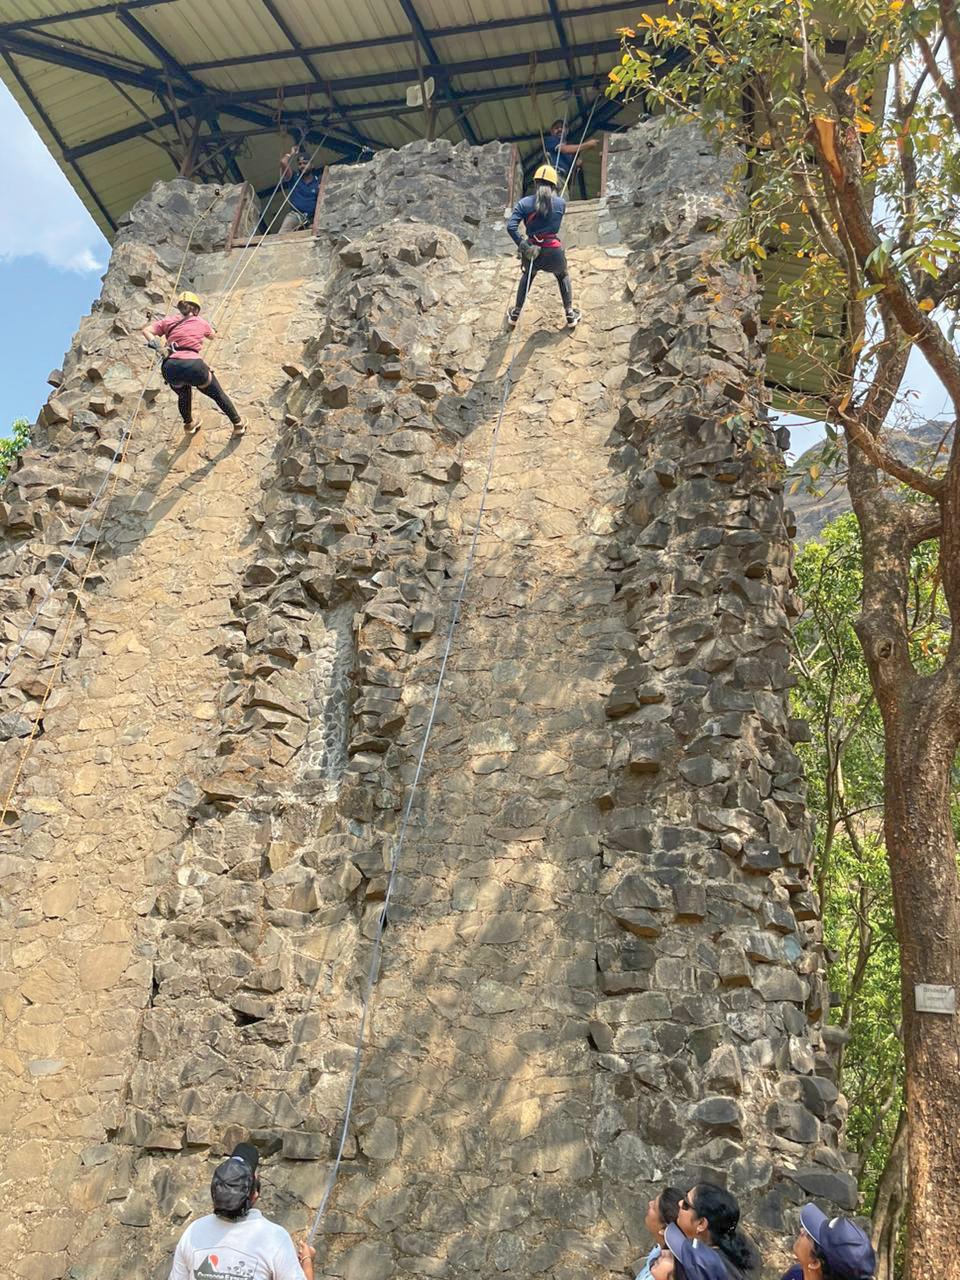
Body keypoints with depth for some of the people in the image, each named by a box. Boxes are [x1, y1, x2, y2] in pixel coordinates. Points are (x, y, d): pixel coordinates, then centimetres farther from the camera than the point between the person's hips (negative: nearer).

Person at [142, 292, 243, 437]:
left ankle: (189, 424, 53)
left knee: (184, 395, 35)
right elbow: (213, 336, 40)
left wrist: (157, 347, 5)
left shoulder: (169, 321, 18)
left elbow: (145, 330, 8)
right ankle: (238, 424, 29)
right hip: (193, 365, -2)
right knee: (218, 395, 21)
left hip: (170, 367, 2)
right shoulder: (201, 323, 18)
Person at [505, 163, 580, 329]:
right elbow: (556, 225, 6)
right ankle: (570, 315, 31)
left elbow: (511, 226, -17)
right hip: (554, 250, -1)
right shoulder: (560, 203, -5)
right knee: (563, 276, 30)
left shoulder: (524, 202, -6)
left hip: (532, 249, 1)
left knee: (527, 275, 33)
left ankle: (515, 314, 38)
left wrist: (523, 245, -14)